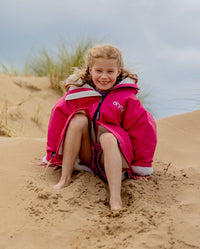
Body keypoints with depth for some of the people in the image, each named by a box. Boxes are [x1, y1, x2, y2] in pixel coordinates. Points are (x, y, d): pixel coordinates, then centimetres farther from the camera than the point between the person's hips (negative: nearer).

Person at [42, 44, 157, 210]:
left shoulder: (126, 98, -7)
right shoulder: (79, 92, -2)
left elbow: (143, 127, -5)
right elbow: (58, 118, 5)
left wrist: (142, 166, -2)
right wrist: (53, 156, 10)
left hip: (115, 152, -2)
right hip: (86, 153, 3)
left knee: (108, 137, -35)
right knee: (78, 119, -22)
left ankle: (115, 198, -47)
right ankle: (65, 178, -21)